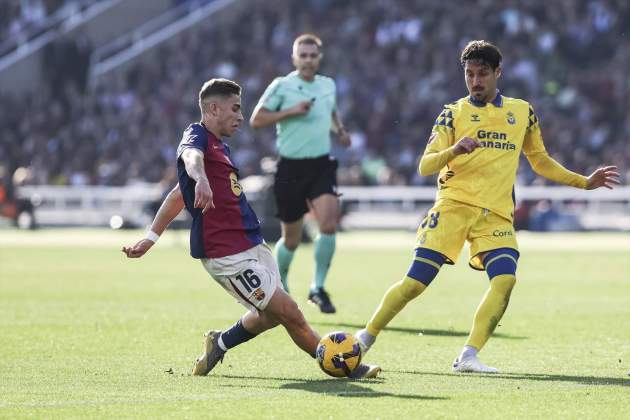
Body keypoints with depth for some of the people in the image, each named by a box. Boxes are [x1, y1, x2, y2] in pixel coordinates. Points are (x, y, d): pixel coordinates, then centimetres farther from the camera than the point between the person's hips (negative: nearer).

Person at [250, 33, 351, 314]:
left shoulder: (328, 85, 10)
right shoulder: (282, 86, -4)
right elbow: (255, 120, -6)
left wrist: (340, 130, 10)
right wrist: (291, 111, -16)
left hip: (322, 166, 3)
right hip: (291, 167, -3)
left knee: (328, 224, -20)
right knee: (291, 239, 6)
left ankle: (318, 288, -6)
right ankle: (279, 285, 33)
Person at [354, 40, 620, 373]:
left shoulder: (522, 112, 15)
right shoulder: (453, 114, 5)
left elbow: (541, 161, 27)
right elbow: (425, 166, -4)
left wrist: (585, 182, 21)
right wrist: (454, 151, -24)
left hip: (497, 215, 2)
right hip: (453, 207, -2)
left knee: (505, 279, -22)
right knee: (416, 280, -10)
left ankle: (468, 357, -19)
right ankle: (365, 339, 6)